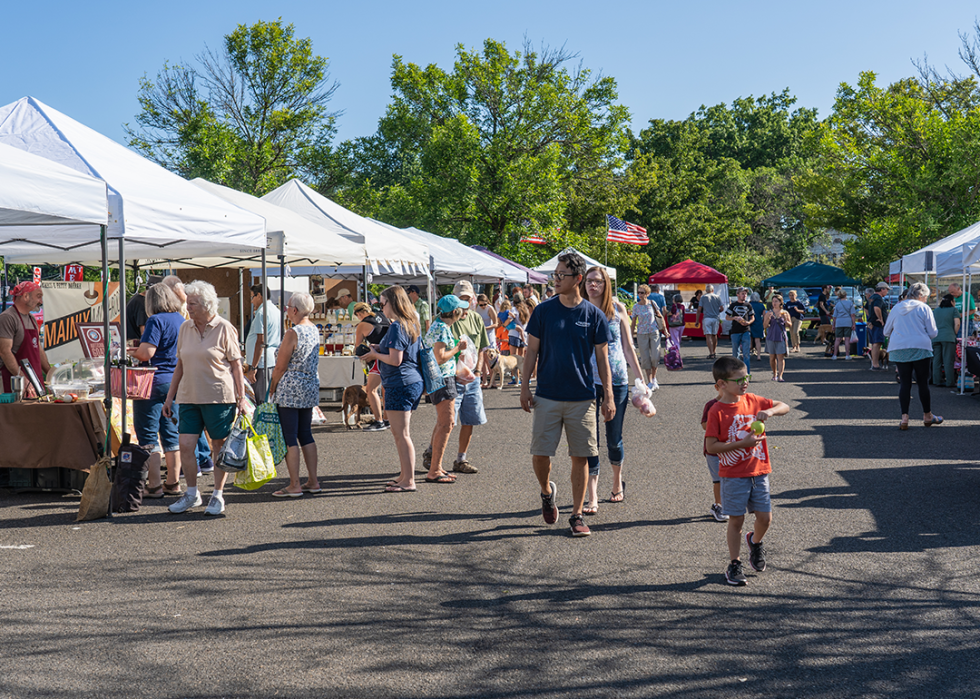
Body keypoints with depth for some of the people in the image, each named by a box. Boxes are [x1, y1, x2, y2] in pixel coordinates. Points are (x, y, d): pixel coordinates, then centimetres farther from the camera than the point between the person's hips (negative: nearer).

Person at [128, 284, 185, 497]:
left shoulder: (156, 320, -13)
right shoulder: (181, 320, 11)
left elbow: (146, 353, -20)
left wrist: (130, 352, 0)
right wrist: (138, 350, 24)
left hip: (155, 382, -8)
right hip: (176, 382, 8)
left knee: (148, 435, -1)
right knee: (171, 433, 13)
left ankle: (154, 485, -2)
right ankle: (173, 483, 17)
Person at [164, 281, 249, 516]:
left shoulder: (224, 329, -5)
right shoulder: (185, 328, 9)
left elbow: (236, 364, -3)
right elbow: (180, 365, 16)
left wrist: (241, 397, -8)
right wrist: (169, 397, 14)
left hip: (219, 396, -4)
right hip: (189, 396, 4)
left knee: (219, 446, 3)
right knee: (185, 445, -2)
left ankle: (218, 495, 16)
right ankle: (192, 494, 14)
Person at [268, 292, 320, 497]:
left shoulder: (293, 333, -15)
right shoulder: (314, 330, 8)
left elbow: (280, 367, -13)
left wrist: (271, 389, 0)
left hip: (290, 390, -8)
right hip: (311, 388, 8)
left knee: (290, 438, -3)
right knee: (306, 434, 14)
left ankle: (294, 486, -2)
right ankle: (313, 481, 15)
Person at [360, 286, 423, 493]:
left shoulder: (397, 326, -15)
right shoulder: (413, 324, 14)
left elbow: (395, 360, -20)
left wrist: (375, 355, -4)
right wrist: (381, 348, 15)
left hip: (399, 384, -10)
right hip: (414, 382, 10)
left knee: (401, 434, -6)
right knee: (400, 433, 17)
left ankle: (409, 481, -5)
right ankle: (404, 476, 23)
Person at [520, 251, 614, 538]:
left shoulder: (594, 315, 1)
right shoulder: (544, 311, 2)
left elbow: (602, 359, 5)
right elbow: (532, 351, 6)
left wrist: (608, 396, 1)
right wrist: (525, 386, -2)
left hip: (582, 398, 0)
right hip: (547, 396, 0)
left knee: (581, 457, 2)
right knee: (540, 454, -2)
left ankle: (577, 515, 12)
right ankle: (547, 491, 29)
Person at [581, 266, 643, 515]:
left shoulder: (618, 309, 3)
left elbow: (628, 347, 9)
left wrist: (641, 379, 9)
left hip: (617, 379, 1)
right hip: (587, 381, -1)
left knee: (614, 438, 10)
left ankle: (618, 482, 36)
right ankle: (591, 497, -1)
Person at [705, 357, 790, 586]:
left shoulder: (752, 401, 3)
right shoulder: (717, 411, -12)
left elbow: (784, 407, 10)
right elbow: (711, 447, -16)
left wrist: (770, 411, -12)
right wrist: (742, 444, -21)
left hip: (759, 471, 4)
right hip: (733, 475, -4)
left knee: (765, 517, 5)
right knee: (736, 520, 3)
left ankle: (755, 541, 38)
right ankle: (735, 565, 17)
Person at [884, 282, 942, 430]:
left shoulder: (896, 308, 12)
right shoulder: (924, 308, 0)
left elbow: (886, 331, 18)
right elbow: (933, 332, 0)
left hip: (898, 350, 3)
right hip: (920, 349, -3)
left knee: (905, 383, 5)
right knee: (923, 382, 7)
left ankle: (904, 418, -3)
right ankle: (927, 416, 17)